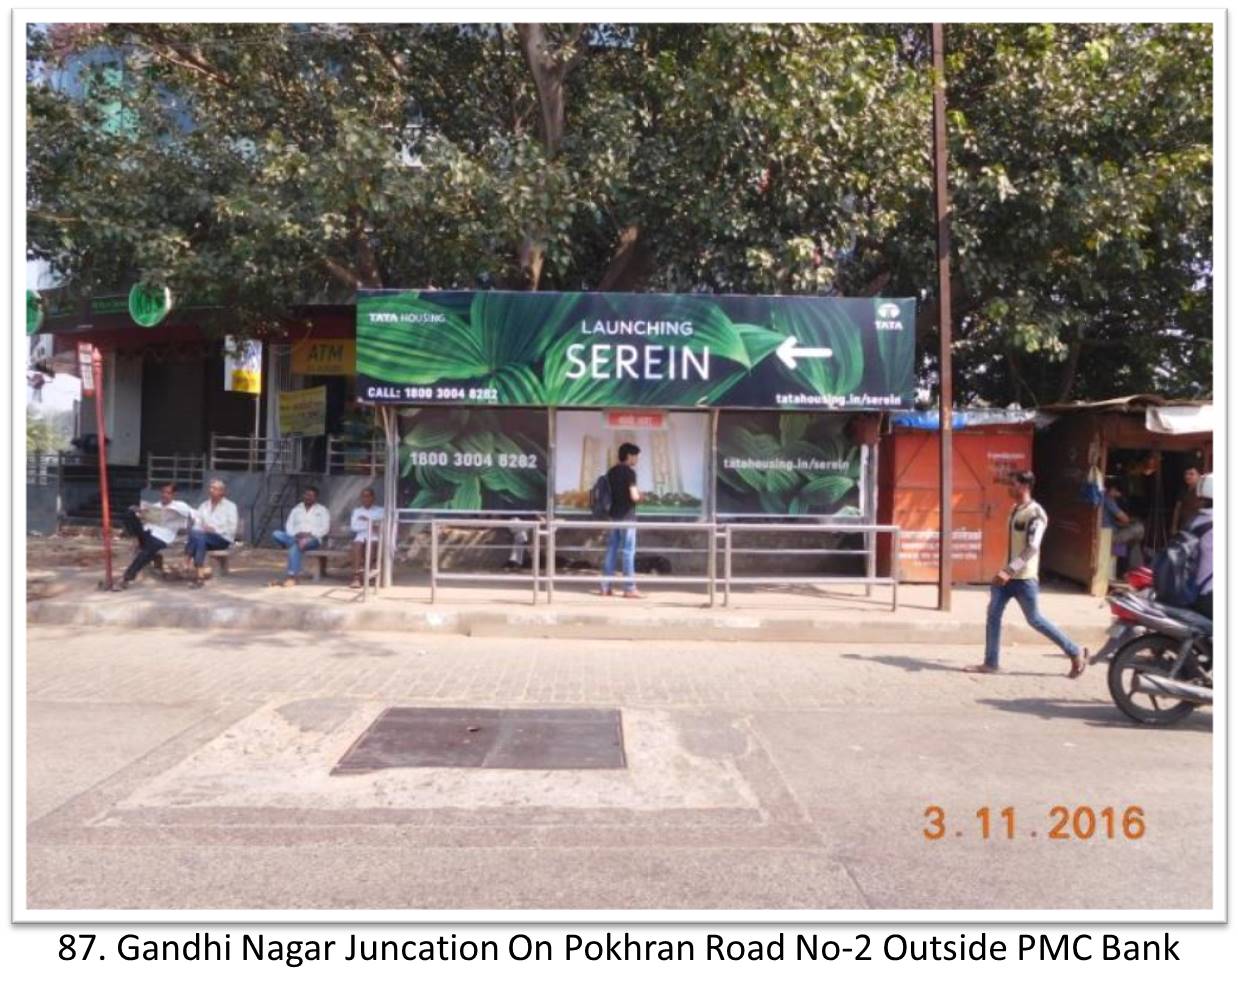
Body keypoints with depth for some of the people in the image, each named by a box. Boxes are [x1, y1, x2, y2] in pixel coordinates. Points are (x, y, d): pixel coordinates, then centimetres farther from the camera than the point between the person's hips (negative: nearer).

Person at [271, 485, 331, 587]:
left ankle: (291, 576, -44)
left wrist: (310, 535, -15)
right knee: (276, 534, -26)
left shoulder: (322, 510, 12)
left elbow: (325, 528, 0)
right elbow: (289, 526, 10)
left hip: (313, 539, -4)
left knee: (295, 547, -38)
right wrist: (296, 535, -11)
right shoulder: (296, 510, 21)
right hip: (295, 538, 4)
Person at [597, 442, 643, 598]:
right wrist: (639, 495, 2)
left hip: (614, 514, 7)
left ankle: (605, 586, 11)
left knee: (611, 550, 10)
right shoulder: (629, 472, -12)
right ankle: (629, 588, -1)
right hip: (627, 515, -7)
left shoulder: (611, 472, 11)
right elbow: (634, 496, -19)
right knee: (628, 552, -3)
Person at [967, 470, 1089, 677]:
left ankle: (1076, 653, 16)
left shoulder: (1035, 513, -16)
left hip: (1024, 577, -8)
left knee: (1035, 620, 1)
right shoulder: (1015, 510, 11)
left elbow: (1032, 548, -23)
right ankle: (990, 663, 9)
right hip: (1008, 574, 8)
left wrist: (1009, 571, -29)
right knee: (993, 614, 3)